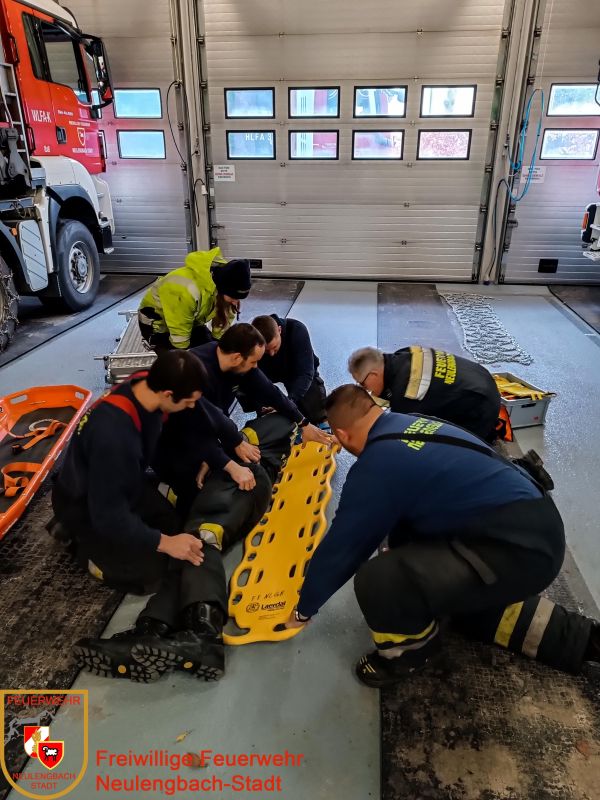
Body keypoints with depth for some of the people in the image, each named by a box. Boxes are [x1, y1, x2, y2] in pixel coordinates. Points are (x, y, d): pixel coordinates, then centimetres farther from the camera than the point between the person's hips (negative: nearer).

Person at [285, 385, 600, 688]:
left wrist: (304, 609, 11)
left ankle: (410, 649, 13)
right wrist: (397, 549, 43)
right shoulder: (416, 424, 10)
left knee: (377, 581, -19)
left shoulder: (375, 468, -16)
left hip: (516, 550, -10)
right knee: (462, 598, 33)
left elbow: (339, 547, -5)